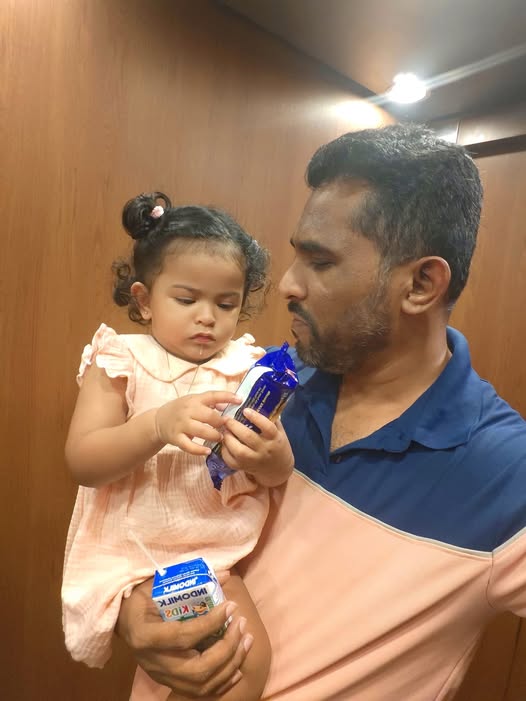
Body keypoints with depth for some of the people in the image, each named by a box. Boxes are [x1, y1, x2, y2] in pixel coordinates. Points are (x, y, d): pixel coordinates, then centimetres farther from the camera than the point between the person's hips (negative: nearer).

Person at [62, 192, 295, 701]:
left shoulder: (246, 370, -2)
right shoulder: (120, 363, -6)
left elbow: (280, 475, -1)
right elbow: (82, 463, -14)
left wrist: (270, 455, -26)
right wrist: (158, 425, -30)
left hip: (220, 554, 3)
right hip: (133, 553, -2)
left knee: (252, 658, -6)